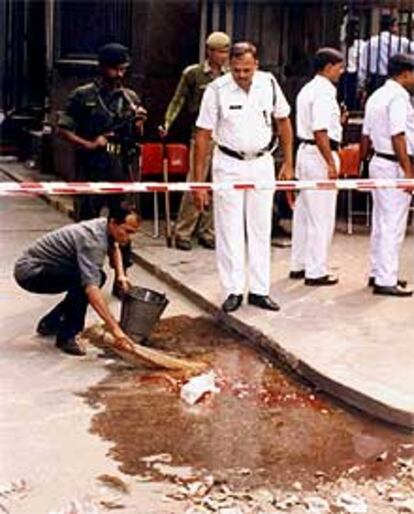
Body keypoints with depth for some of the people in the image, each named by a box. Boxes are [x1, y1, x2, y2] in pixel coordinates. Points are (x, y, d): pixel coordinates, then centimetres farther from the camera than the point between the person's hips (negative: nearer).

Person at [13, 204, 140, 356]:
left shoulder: (105, 226, -2)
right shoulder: (92, 239, -29)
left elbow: (114, 249, 24)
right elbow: (91, 289, -40)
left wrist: (120, 274, 4)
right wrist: (114, 328, -44)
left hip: (42, 269, 10)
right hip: (30, 271, -10)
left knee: (97, 276, 13)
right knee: (84, 280, -28)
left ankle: (50, 323, 18)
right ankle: (66, 336, -14)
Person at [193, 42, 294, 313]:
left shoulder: (269, 83, -5)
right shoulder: (217, 89, -13)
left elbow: (283, 121, 9)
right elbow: (203, 135, -10)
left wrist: (288, 163, 5)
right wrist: (198, 182, -11)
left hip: (262, 163, 3)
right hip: (229, 165, -2)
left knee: (260, 229, 6)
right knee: (230, 230, 0)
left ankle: (259, 290, 14)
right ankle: (234, 290, 9)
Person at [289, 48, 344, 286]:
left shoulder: (308, 89, 15)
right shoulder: (324, 92, -16)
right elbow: (320, 132, -22)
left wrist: (337, 121, 16)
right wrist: (331, 164, -21)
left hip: (306, 151, 10)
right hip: (320, 155, -10)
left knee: (304, 213, 15)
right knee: (322, 218, -3)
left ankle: (298, 265, 23)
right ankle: (316, 271, 2)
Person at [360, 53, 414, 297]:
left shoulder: (377, 96, 14)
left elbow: (366, 135, 17)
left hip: (379, 162, 10)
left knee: (381, 223, 16)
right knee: (393, 225, -5)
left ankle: (378, 273, 24)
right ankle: (386, 280, -2)